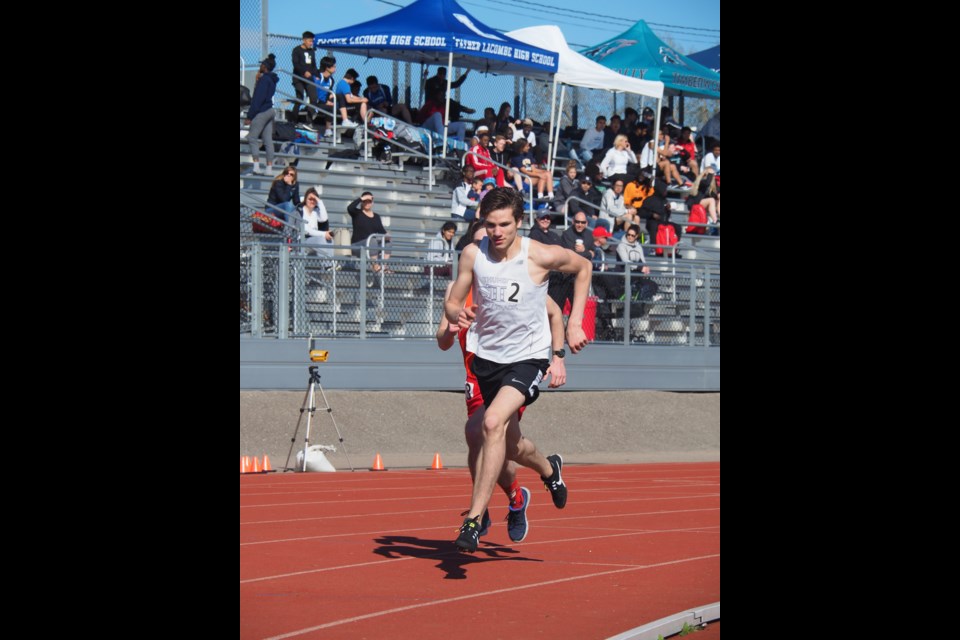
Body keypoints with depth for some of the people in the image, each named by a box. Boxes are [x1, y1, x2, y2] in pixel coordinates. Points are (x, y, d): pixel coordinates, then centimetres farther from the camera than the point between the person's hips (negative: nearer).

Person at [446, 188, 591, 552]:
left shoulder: (540, 256, -15)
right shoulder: (473, 255, -8)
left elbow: (583, 268, 4)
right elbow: (452, 303, 0)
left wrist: (575, 324, -1)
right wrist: (458, 315, -25)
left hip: (528, 357, -4)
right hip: (486, 357, 4)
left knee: (493, 422, -28)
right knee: (510, 445, 17)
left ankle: (474, 518, -25)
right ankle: (549, 469, 54)